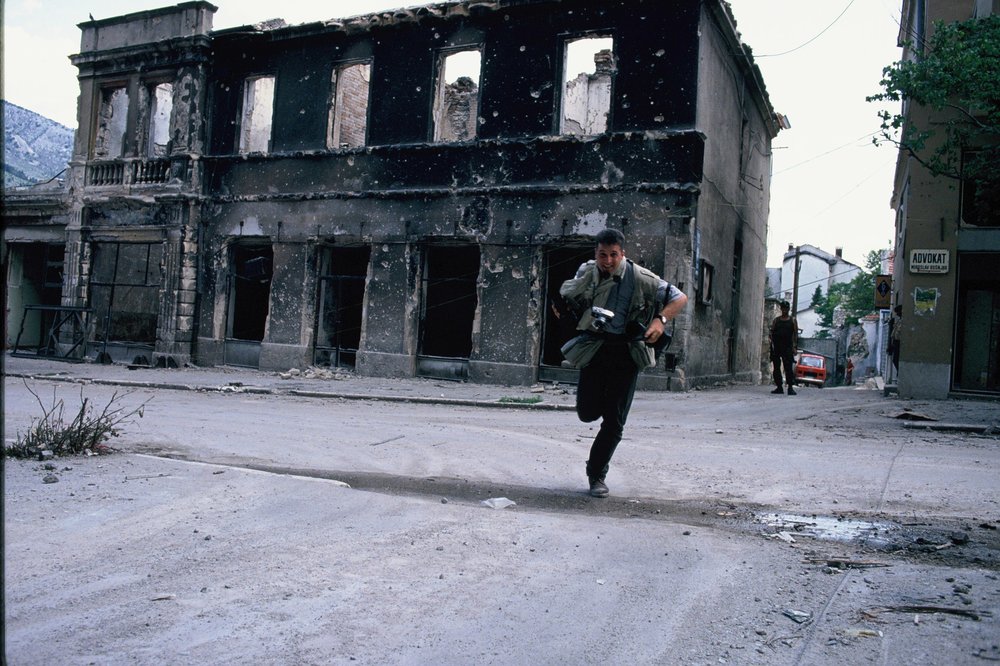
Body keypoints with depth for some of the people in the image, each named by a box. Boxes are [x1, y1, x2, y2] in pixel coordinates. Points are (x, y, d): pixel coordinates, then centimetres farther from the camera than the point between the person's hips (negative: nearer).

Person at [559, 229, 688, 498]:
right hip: (594, 348, 2)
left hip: (625, 352, -2)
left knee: (614, 421, 1)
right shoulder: (587, 272, -2)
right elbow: (565, 294, 19)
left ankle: (597, 475, 18)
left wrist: (660, 320, -24)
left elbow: (680, 298, -8)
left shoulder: (639, 277, -11)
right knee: (587, 413, 4)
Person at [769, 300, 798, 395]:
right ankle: (779, 387, 11)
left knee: (788, 367, -11)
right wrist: (772, 343, -5)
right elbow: (772, 332, 10)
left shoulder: (793, 320, 7)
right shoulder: (776, 320, 13)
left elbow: (795, 334, 2)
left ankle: (790, 387, -14)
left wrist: (794, 346, -7)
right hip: (776, 347, 3)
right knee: (776, 367, 4)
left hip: (787, 347, -3)